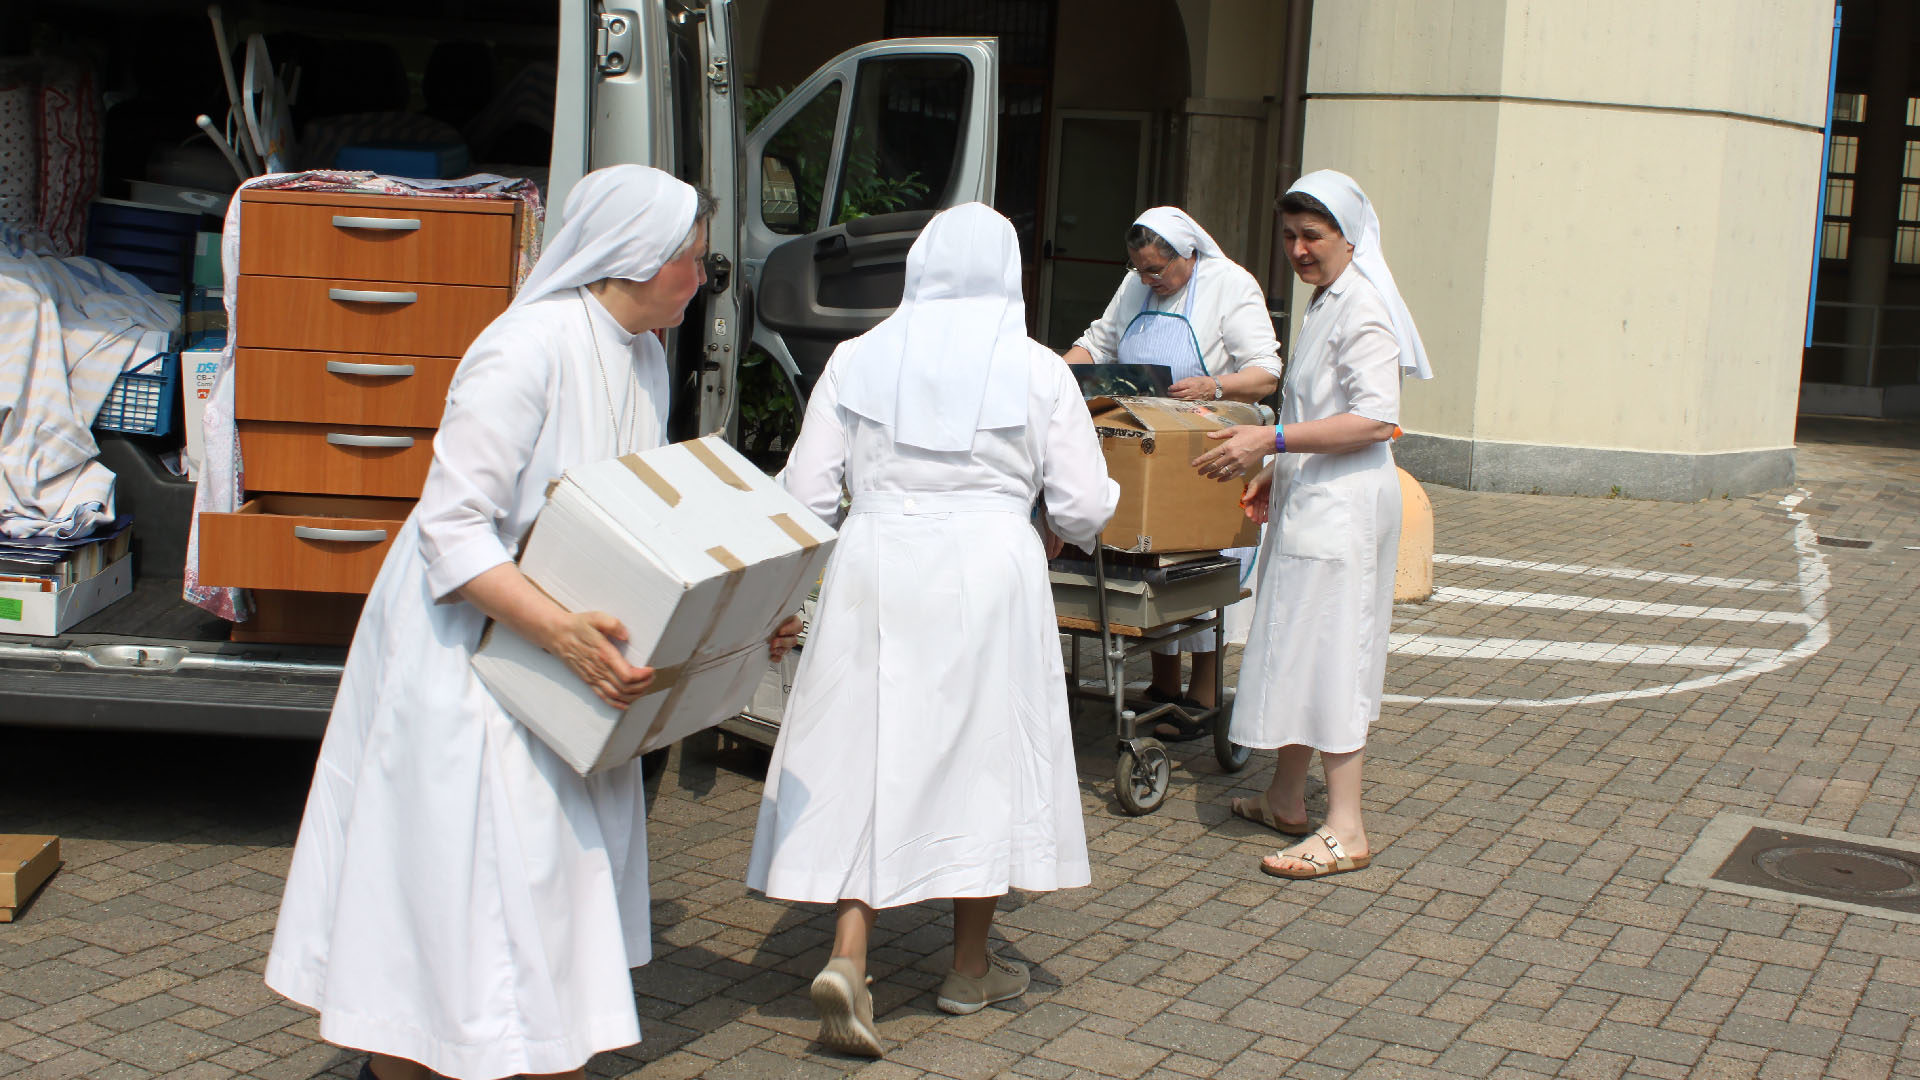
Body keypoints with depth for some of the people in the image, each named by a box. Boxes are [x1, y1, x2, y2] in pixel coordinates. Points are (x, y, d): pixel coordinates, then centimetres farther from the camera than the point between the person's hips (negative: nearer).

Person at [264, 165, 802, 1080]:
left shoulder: (643, 354, 6)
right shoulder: (529, 350, -22)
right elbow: (452, 527, -24)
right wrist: (561, 631, -33)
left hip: (563, 666, 8)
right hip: (467, 648, -8)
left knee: (566, 859, 12)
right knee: (448, 866, 1)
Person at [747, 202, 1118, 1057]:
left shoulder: (857, 360, 4)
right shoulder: (1038, 370, 0)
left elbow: (807, 495, 3)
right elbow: (1084, 510, 0)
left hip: (874, 572, 1)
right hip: (988, 573, -1)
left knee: (866, 757, 7)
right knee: (984, 756, 11)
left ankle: (847, 960, -7)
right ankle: (970, 968, 24)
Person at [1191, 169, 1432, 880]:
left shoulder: (1362, 307, -14)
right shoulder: (1327, 302, 17)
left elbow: (1375, 420, -23)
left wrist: (1270, 441, -25)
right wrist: (1279, 473, 20)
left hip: (1343, 503, -10)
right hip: (1311, 498, 10)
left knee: (1326, 652, -8)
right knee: (1294, 650, 14)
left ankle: (1345, 831, -4)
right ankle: (1286, 800, 23)